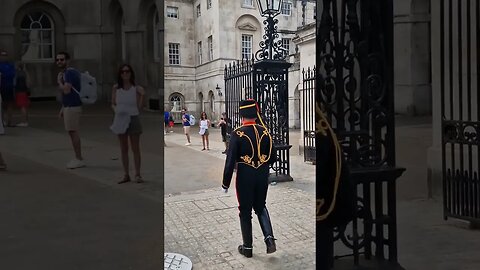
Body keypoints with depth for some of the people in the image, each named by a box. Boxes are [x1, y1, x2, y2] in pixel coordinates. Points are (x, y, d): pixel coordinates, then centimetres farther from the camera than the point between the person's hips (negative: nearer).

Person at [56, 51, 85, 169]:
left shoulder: (69, 73, -14)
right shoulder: (66, 72, 18)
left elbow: (66, 90, -25)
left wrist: (59, 81, -8)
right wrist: (63, 108, 20)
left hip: (72, 107, -10)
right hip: (69, 106, 10)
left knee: (73, 132, -6)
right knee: (73, 133, 13)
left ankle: (79, 159, 1)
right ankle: (78, 158, 19)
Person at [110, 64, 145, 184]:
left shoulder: (136, 88, -4)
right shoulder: (116, 88, 2)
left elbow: (139, 107, -4)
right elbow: (113, 104, 11)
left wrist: (142, 95, -16)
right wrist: (116, 109, -7)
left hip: (133, 119, -2)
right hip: (121, 120, 2)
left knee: (135, 148, 2)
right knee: (123, 149, 8)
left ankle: (137, 175, 9)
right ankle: (126, 175, 16)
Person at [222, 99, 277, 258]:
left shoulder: (238, 134, -15)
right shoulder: (265, 132, -2)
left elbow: (230, 160, -15)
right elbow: (273, 157, 5)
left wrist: (225, 183, -6)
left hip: (245, 178, -4)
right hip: (263, 177, 4)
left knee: (245, 211, 11)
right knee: (260, 207, 23)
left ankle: (248, 248, 22)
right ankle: (269, 238, 8)